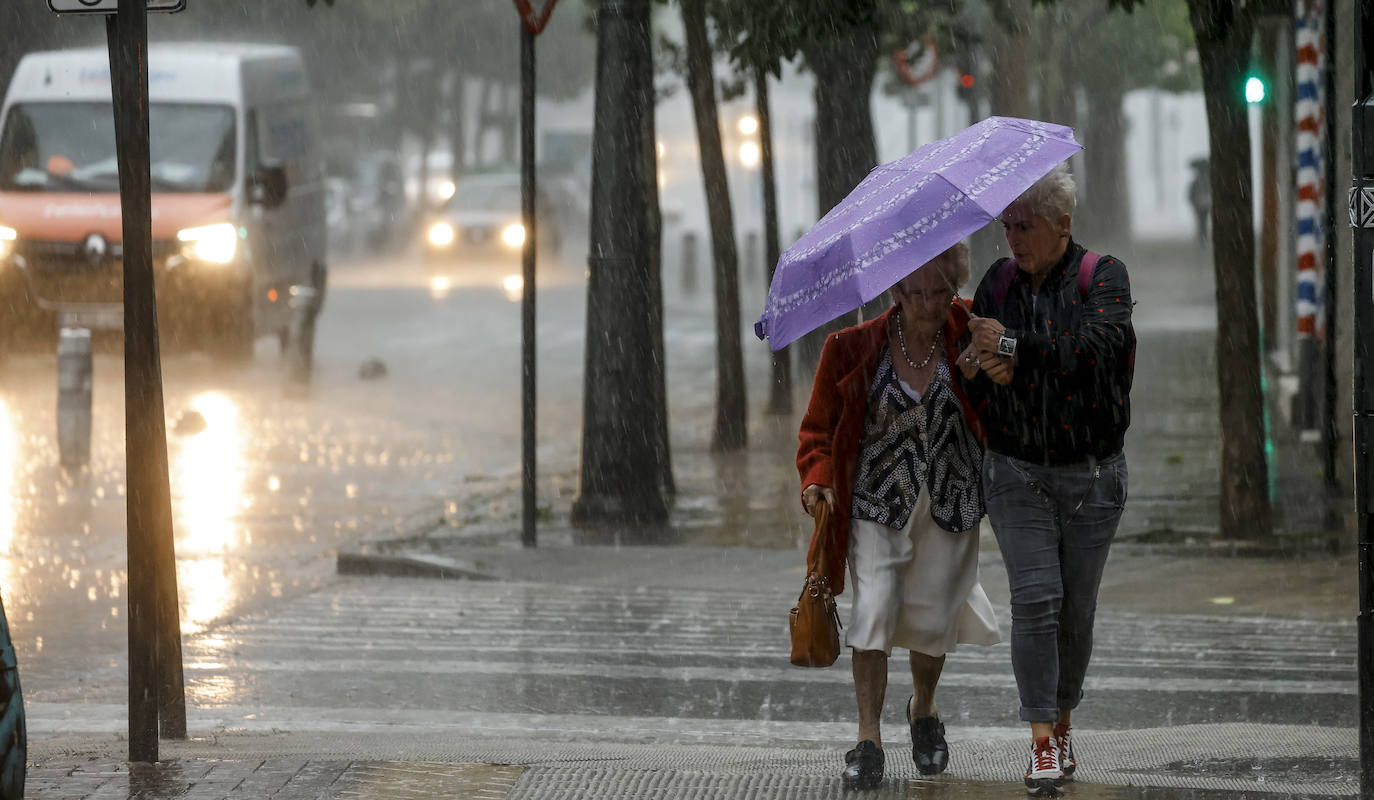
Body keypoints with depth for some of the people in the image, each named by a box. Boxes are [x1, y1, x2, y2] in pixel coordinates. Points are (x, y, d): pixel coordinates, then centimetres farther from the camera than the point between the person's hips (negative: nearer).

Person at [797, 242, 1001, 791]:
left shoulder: (968, 331, -6)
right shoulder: (854, 349, -8)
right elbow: (819, 428, 1)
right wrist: (818, 479, -17)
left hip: (951, 502, 1)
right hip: (879, 503, -1)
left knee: (932, 620, 7)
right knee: (875, 609, -17)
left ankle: (923, 709, 38)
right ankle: (868, 741, -11)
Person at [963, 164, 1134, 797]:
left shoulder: (1104, 277, -5)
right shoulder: (998, 282, 5)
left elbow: (1094, 345, -23)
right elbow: (975, 370, 13)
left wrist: (1011, 345, -22)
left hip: (1092, 474, -1)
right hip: (1017, 471, 1)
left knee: (1076, 609, 5)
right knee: (1035, 598, -12)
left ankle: (1063, 724, 25)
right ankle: (1042, 745, -9)